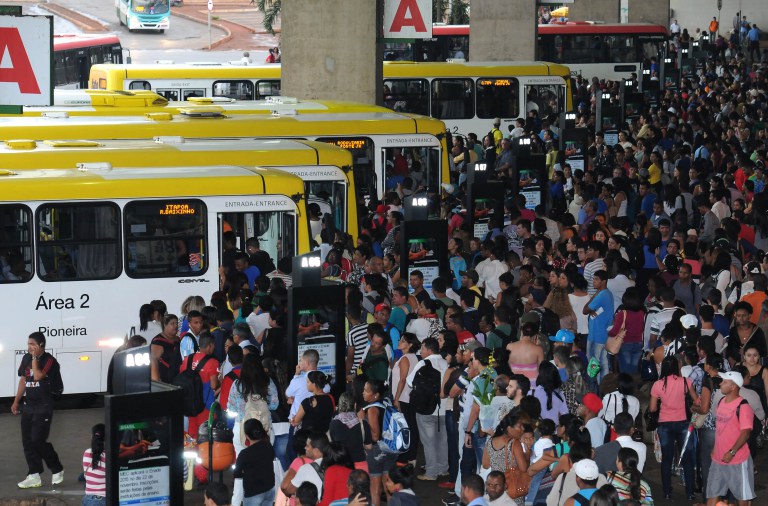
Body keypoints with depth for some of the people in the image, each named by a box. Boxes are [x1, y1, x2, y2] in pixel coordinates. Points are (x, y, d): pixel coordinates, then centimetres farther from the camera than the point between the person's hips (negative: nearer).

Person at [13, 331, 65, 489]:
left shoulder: (49, 360, -12)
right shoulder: (26, 358, 9)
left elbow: (38, 376, -26)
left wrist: (35, 358, -19)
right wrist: (16, 401, 16)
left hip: (43, 406, -7)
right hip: (28, 405, 7)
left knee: (38, 440, -12)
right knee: (27, 441, 4)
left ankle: (57, 470, 7)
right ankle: (34, 476, 9)